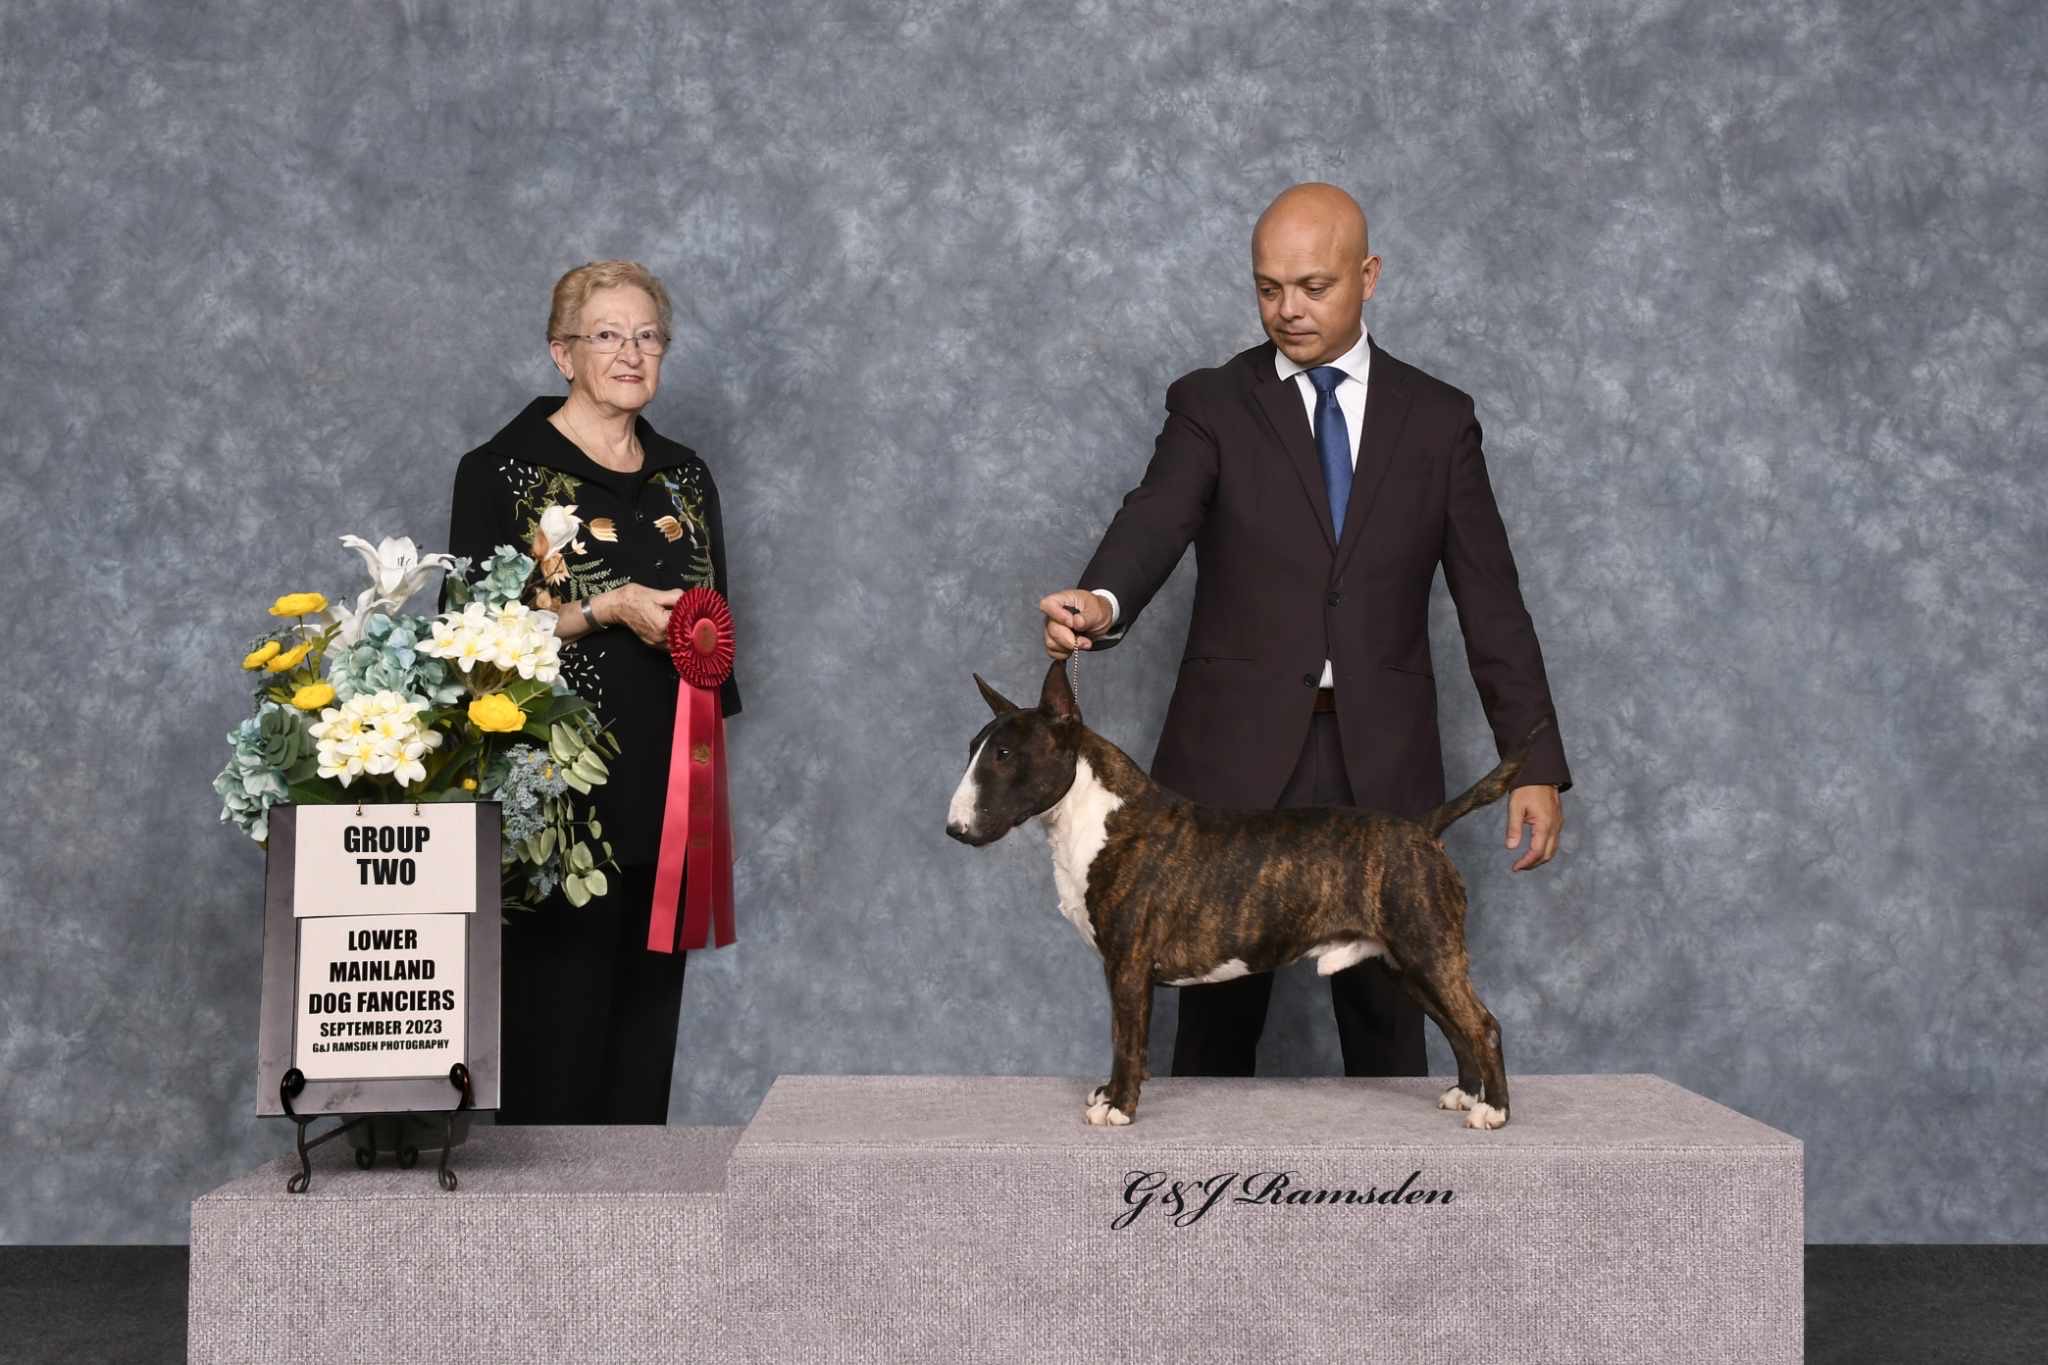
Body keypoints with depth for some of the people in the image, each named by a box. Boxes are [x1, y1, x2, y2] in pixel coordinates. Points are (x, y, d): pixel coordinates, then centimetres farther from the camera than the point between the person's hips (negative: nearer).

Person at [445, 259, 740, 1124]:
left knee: (647, 1004, 7)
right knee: (556, 1009, -4)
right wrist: (605, 610, -16)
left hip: (666, 794, 5)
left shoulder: (683, 476, 14)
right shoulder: (503, 469, -2)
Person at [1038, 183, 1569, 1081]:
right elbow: (1156, 519, -14)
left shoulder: (1437, 419, 9)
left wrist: (1536, 766, 2)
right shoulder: (1211, 405, 4)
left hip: (1381, 768, 1)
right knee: (1216, 1015, 4)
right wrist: (1100, 604, -37)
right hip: (1238, 760, -1)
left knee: (1387, 1022, 4)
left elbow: (1490, 599, 7)